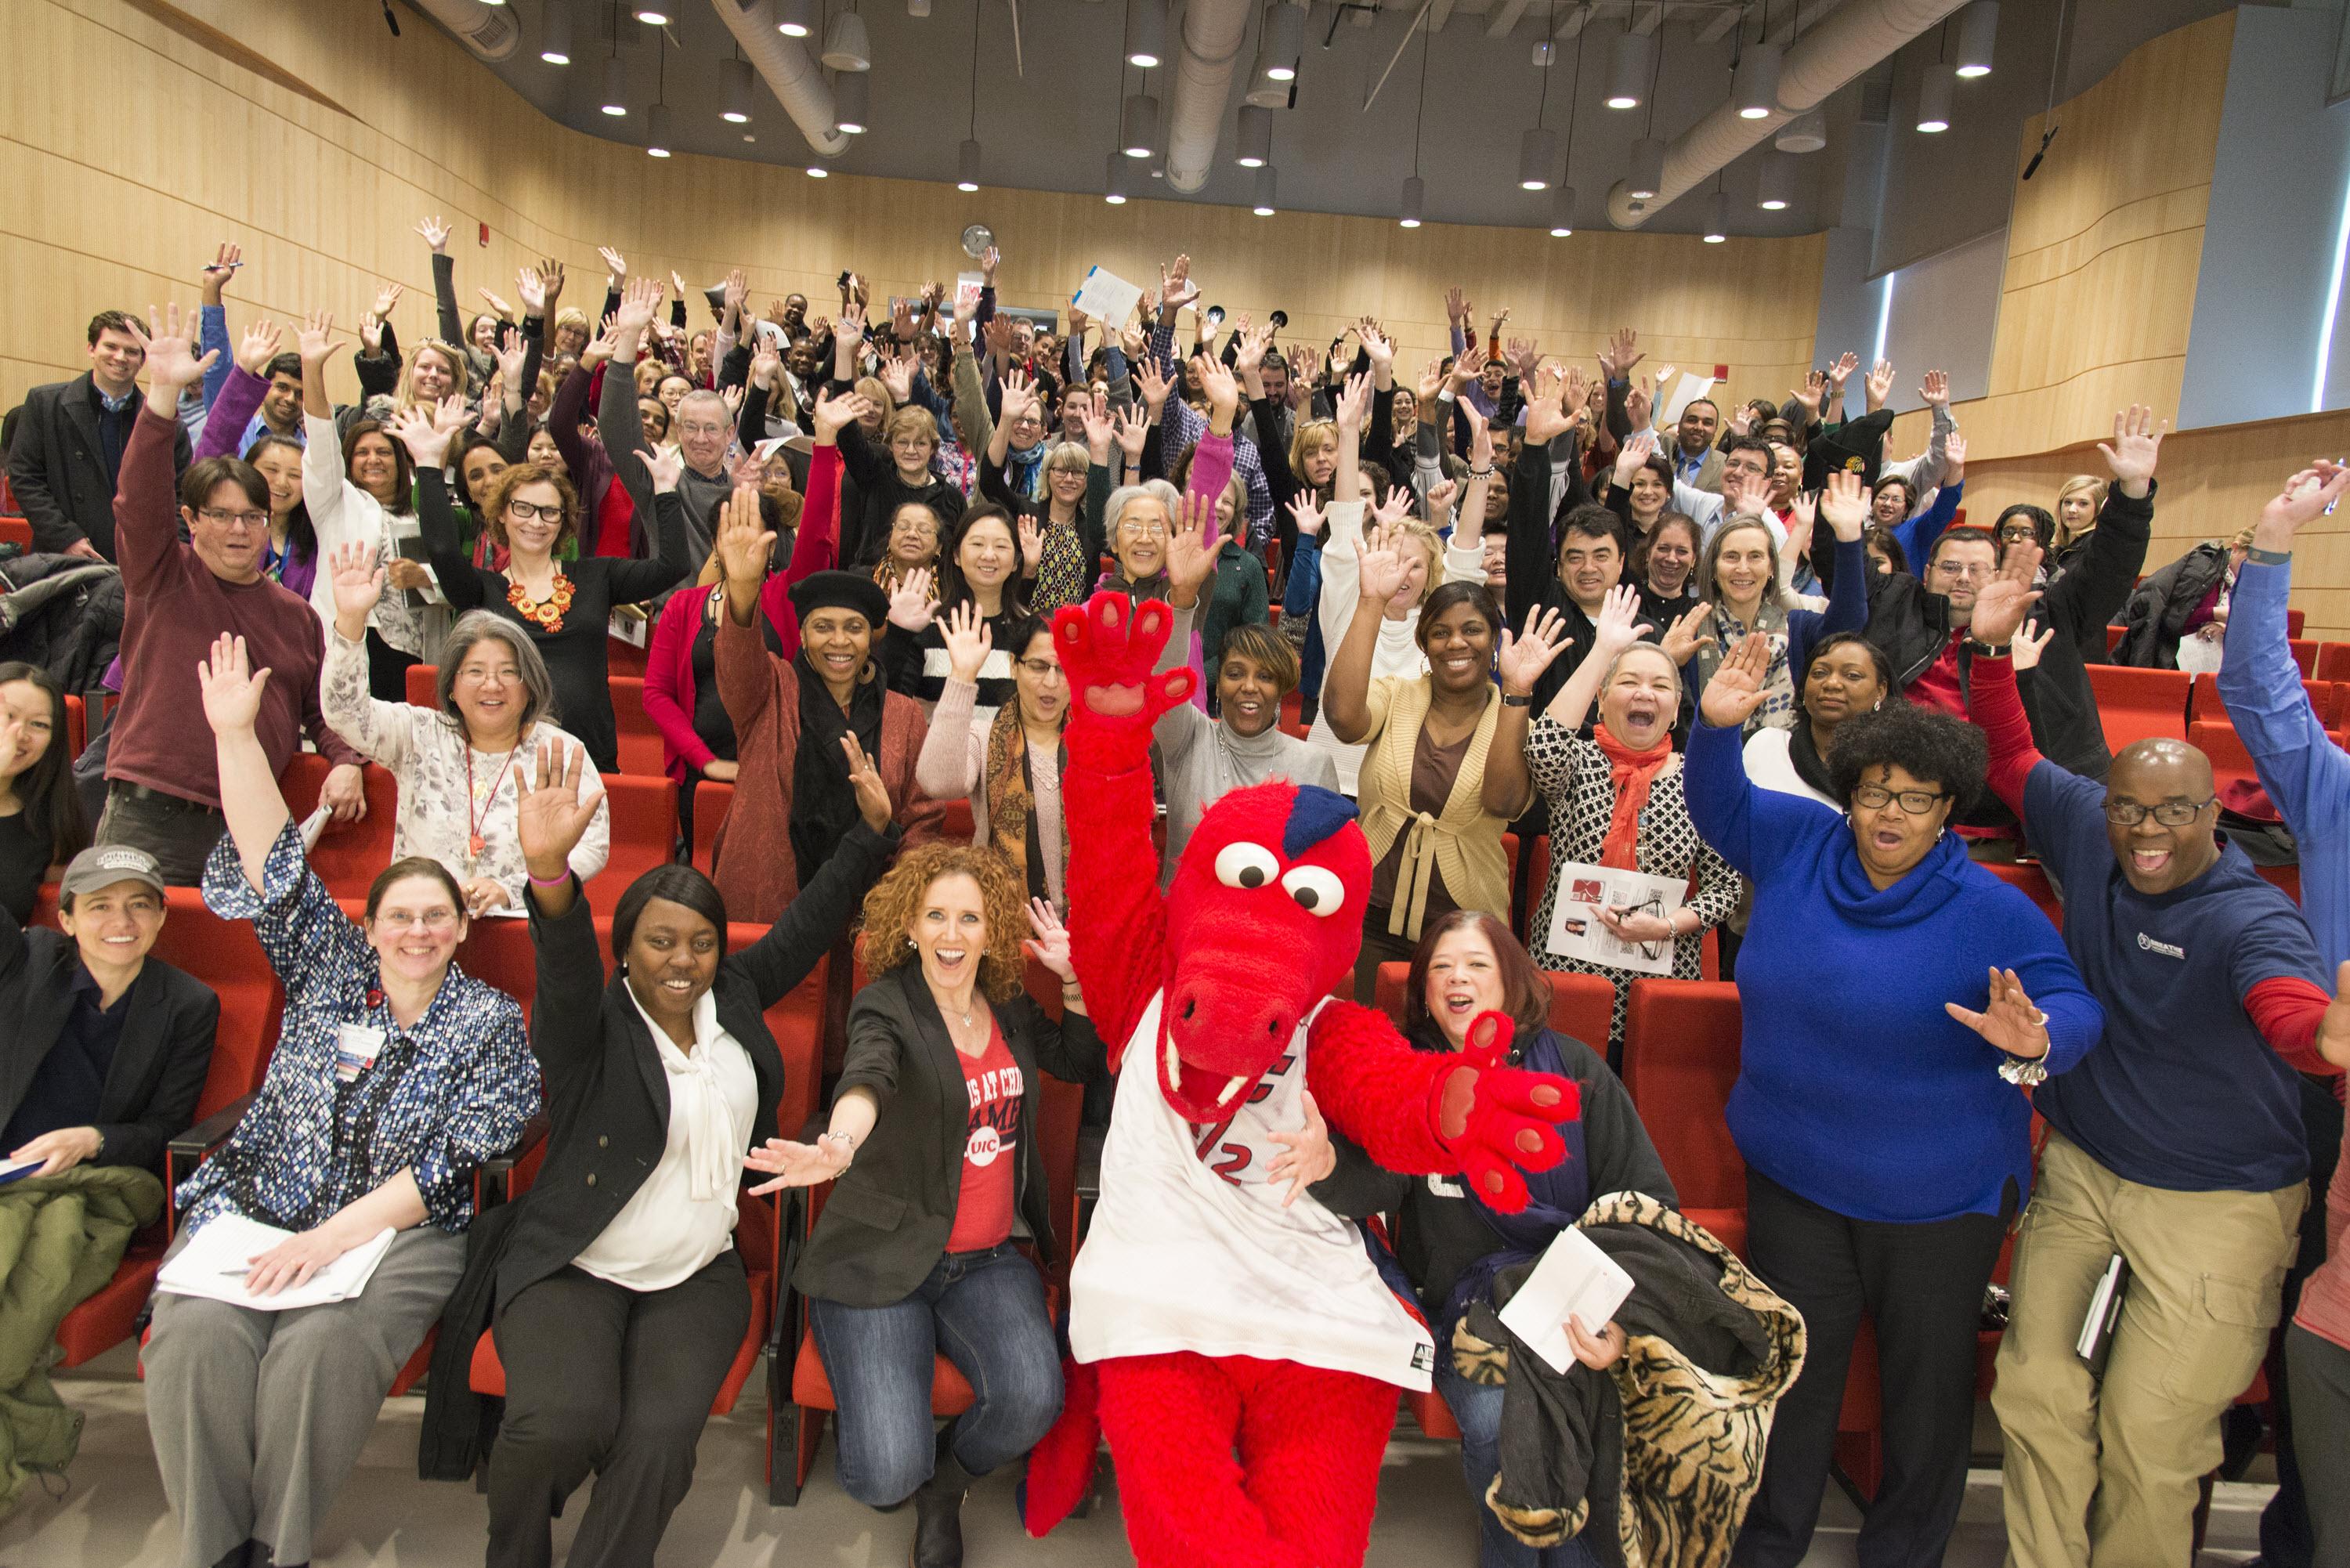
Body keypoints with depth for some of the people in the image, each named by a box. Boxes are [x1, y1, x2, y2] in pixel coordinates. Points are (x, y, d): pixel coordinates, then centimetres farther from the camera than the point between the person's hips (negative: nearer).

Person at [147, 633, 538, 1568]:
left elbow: (453, 1161, -5)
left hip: (399, 1233, -2)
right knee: (195, 1340, -26)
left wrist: (338, 1234, -14)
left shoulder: (489, 1021, 4)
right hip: (252, 1210, 3)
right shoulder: (327, 973, 14)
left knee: (317, 1349, -31)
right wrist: (237, 737, -5)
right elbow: (272, 869, 3)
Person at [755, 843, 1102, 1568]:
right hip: (883, 1258, -4)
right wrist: (838, 1146, -56)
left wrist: (1074, 978, 3)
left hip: (988, 1260, 4)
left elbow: (1086, 1061, 21)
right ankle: (910, 1473, 21)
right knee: (886, 1477, -20)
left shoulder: (1009, 1007, 8)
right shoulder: (887, 1006, -9)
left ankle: (945, 1483, 9)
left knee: (1031, 1398, -26)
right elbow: (867, 1075, -32)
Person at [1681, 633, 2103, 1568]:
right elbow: (1718, 804, 4)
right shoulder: (1797, 844, -4)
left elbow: (2077, 1009, -12)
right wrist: (1717, 728, -15)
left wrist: (2035, 1039, -36)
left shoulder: (1992, 912, -11)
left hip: (1940, 1194, -1)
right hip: (1794, 1176, 2)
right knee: (1791, 1369, 14)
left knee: (1927, 1383, 15)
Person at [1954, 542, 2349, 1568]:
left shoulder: (2248, 919, -22)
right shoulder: (2089, 833, -5)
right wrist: (1993, 650, 0)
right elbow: (2012, 761, 11)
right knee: (2035, 1395, 8)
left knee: (2150, 1433, 3)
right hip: (2079, 1172, 5)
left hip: (2215, 1205, -5)